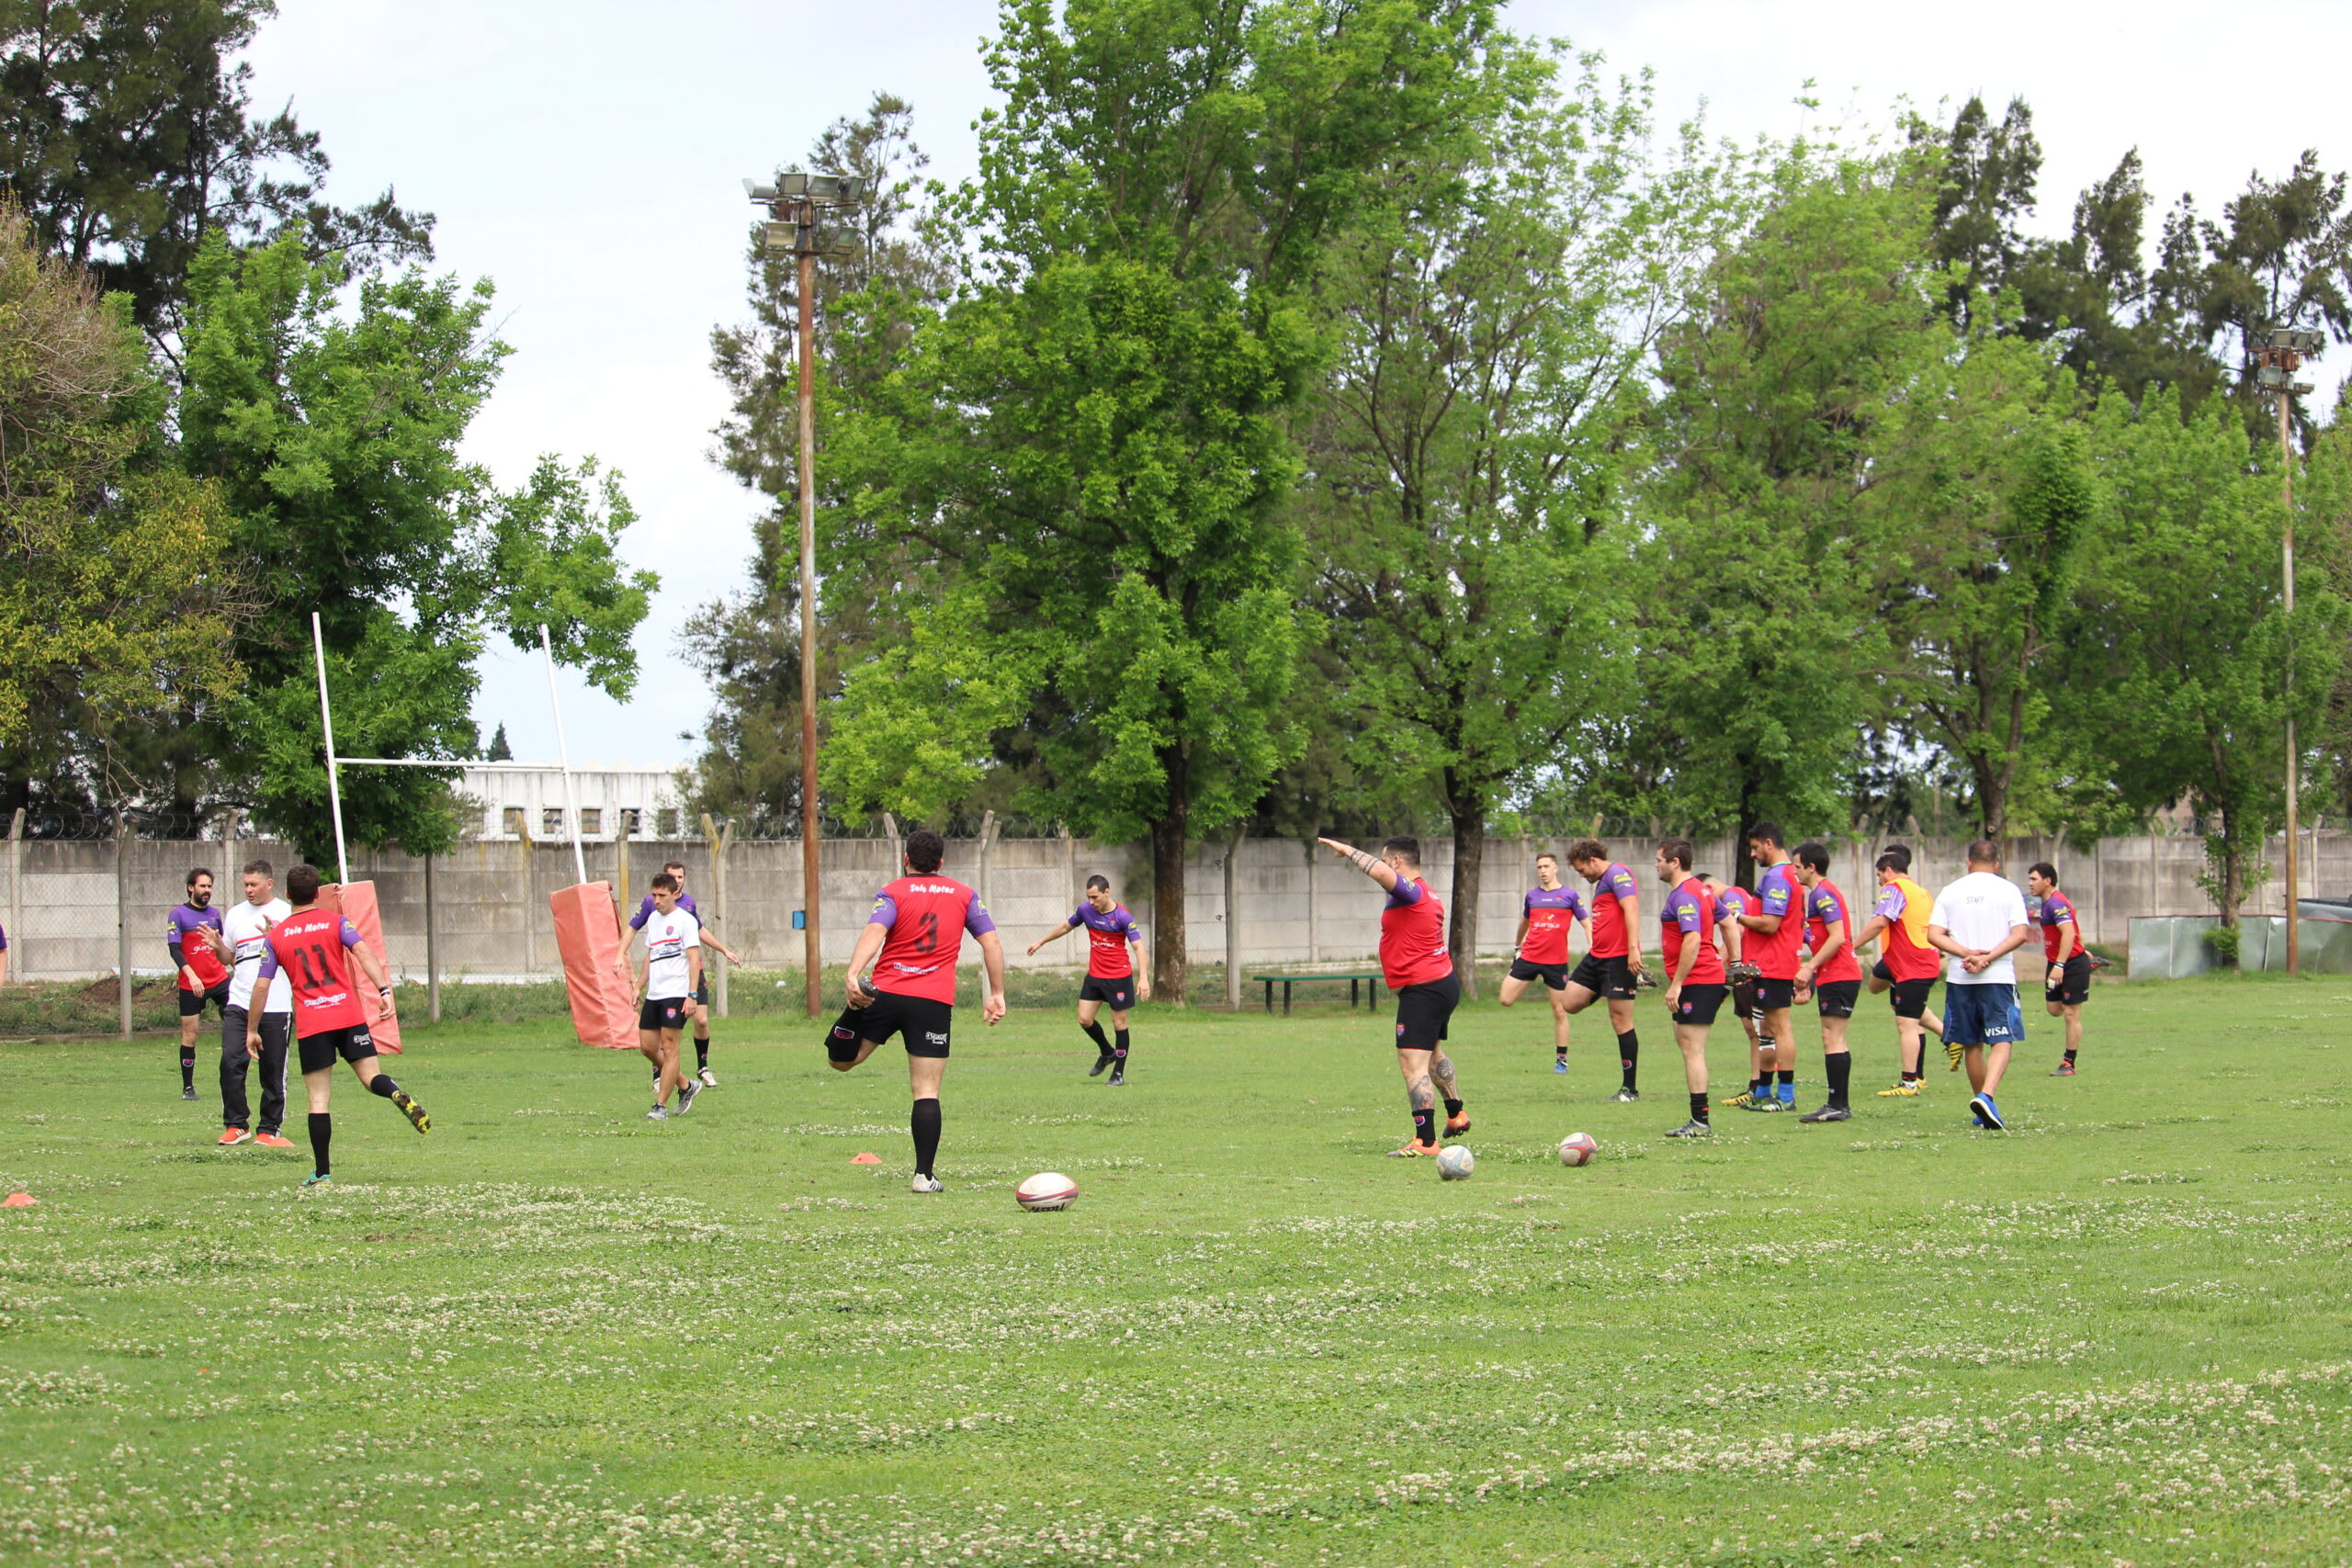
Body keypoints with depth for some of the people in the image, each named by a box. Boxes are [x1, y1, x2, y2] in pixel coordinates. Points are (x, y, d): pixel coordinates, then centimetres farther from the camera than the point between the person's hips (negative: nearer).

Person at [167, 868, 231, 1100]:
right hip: (192, 985, -4)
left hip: (220, 980, 4)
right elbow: (174, 949, -14)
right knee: (189, 1036, 0)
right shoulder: (178, 915, -5)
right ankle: (187, 1088, 9)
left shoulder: (214, 913, 12)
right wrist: (191, 975, -25)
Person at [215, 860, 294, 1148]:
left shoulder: (287, 913, 2)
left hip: (277, 1005, -3)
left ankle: (270, 1130, 10)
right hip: (239, 1003, 3)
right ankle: (235, 1125, 0)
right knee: (231, 1062, -10)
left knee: (273, 1072, 1)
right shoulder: (235, 914, 14)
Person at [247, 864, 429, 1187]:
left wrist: (252, 1031, 13)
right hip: (348, 1014, 0)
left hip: (310, 1024, 0)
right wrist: (384, 990, -17)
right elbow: (363, 952, -10)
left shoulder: (275, 936, 7)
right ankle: (397, 1094, -32)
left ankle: (322, 1171, 0)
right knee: (371, 1075, 4)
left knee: (319, 1098, 4)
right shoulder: (335, 923, 6)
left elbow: (261, 986, 5)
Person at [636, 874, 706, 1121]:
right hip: (653, 995, 8)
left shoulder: (685, 920, -7)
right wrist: (638, 988, 19)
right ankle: (686, 1085, 23)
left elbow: (694, 959, -12)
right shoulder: (652, 919, 16)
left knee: (669, 1046, -8)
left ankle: (661, 1106, -6)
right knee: (647, 1046, 6)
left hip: (676, 993, -8)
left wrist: (692, 995, -19)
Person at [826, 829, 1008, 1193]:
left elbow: (874, 932, -14)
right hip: (935, 1001, 1)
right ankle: (924, 1174, -6)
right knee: (927, 1092, 2)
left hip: (886, 994, -1)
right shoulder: (963, 895, 12)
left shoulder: (892, 893, 4)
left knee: (841, 1060, 11)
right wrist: (997, 994, 13)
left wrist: (853, 975, -27)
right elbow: (991, 942, 8)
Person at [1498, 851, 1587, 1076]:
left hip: (1556, 962, -3)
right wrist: (1517, 946, 34)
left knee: (1560, 1011, 1)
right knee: (1505, 1000, -9)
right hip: (1529, 956, 3)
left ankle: (1561, 1059, 10)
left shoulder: (1570, 895, -2)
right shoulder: (1532, 895, 8)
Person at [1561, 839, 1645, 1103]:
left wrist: (1633, 948, -30)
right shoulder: (1601, 882, 20)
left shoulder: (1617, 874, -11)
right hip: (1597, 955, 10)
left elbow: (1631, 909, -22)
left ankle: (1630, 1089, 0)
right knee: (1571, 1002, 4)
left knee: (1621, 1021, -6)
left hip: (1619, 958, -10)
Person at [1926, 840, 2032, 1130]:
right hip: (1998, 977, -2)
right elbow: (2020, 934, -9)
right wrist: (1988, 958, -12)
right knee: (2002, 1041, -5)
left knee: (1972, 1045, 13)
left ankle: (1982, 1102, 20)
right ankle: (1987, 1096, -26)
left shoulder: (1950, 892, 7)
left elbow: (1934, 935, -2)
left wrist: (1967, 953, -10)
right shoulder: (2008, 890, 2)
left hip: (1959, 978, 2)